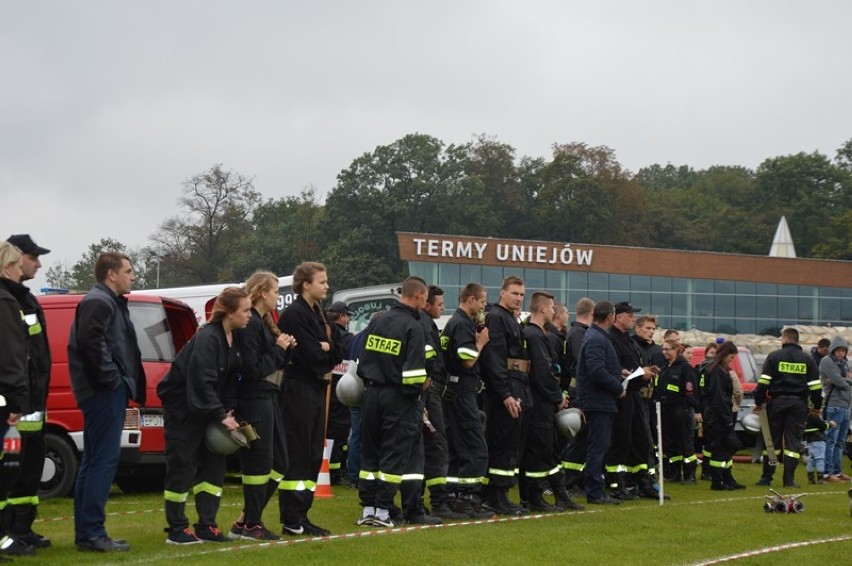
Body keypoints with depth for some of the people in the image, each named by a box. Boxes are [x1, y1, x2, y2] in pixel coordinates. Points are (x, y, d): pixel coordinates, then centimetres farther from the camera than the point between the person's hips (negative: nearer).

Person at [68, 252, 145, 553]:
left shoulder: (110, 302, 22)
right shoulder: (98, 303, -12)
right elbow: (91, 342, -25)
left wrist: (119, 380, 15)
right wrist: (110, 377, -19)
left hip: (107, 393, 11)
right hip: (104, 392, -11)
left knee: (94, 461, 12)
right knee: (104, 460, -11)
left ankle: (86, 532, 16)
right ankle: (91, 533, -11)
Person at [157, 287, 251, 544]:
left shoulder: (234, 338, 1)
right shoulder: (207, 339, -25)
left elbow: (232, 378, 7)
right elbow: (202, 384, -29)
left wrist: (229, 410, -5)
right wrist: (222, 416, -26)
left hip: (207, 410, 9)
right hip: (182, 408, -9)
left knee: (214, 465, 6)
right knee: (182, 468, -3)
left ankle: (206, 526, 13)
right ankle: (176, 530, 6)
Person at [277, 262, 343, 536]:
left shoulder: (317, 314, 17)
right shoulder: (294, 315, -13)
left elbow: (336, 355, 11)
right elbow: (310, 356, -19)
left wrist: (325, 347, -10)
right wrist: (326, 350, 0)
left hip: (316, 390, 9)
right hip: (299, 392, -9)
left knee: (313, 455, 10)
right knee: (298, 455, -7)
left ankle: (301, 515, 15)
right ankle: (293, 520, -4)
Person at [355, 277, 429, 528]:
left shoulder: (377, 322, 9)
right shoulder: (413, 327, -12)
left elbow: (362, 359, 12)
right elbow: (414, 373, -18)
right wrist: (418, 389, -2)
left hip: (371, 394, 6)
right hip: (398, 397, -6)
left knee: (370, 452, 12)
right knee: (394, 454, 1)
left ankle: (367, 509, 13)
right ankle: (383, 511, 1)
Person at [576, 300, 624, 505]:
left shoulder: (599, 337, 17)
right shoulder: (596, 339, -16)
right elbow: (597, 372, -25)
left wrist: (618, 374, 13)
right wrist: (618, 388, -15)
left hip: (602, 403, 11)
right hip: (599, 402, -11)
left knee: (600, 447, 13)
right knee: (598, 447, -8)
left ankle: (595, 490, 18)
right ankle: (595, 492, -6)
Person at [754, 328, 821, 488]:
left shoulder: (774, 356, -2)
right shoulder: (808, 360, 5)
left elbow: (763, 383, -6)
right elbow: (816, 386, 3)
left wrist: (759, 402, 3)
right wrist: (817, 406, 14)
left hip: (777, 402, -1)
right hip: (798, 403, 1)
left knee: (772, 440, 7)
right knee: (793, 441, 4)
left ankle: (767, 477, 8)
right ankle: (789, 479, -2)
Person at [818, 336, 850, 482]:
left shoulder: (844, 363, 20)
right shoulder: (827, 362, -6)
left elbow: (848, 381, 6)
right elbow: (840, 382, -15)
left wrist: (844, 380, -12)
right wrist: (848, 380, 4)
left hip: (846, 407, 9)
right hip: (834, 406, -9)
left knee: (840, 442, 11)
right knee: (831, 441, -10)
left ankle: (837, 471, 16)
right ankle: (827, 472, -10)